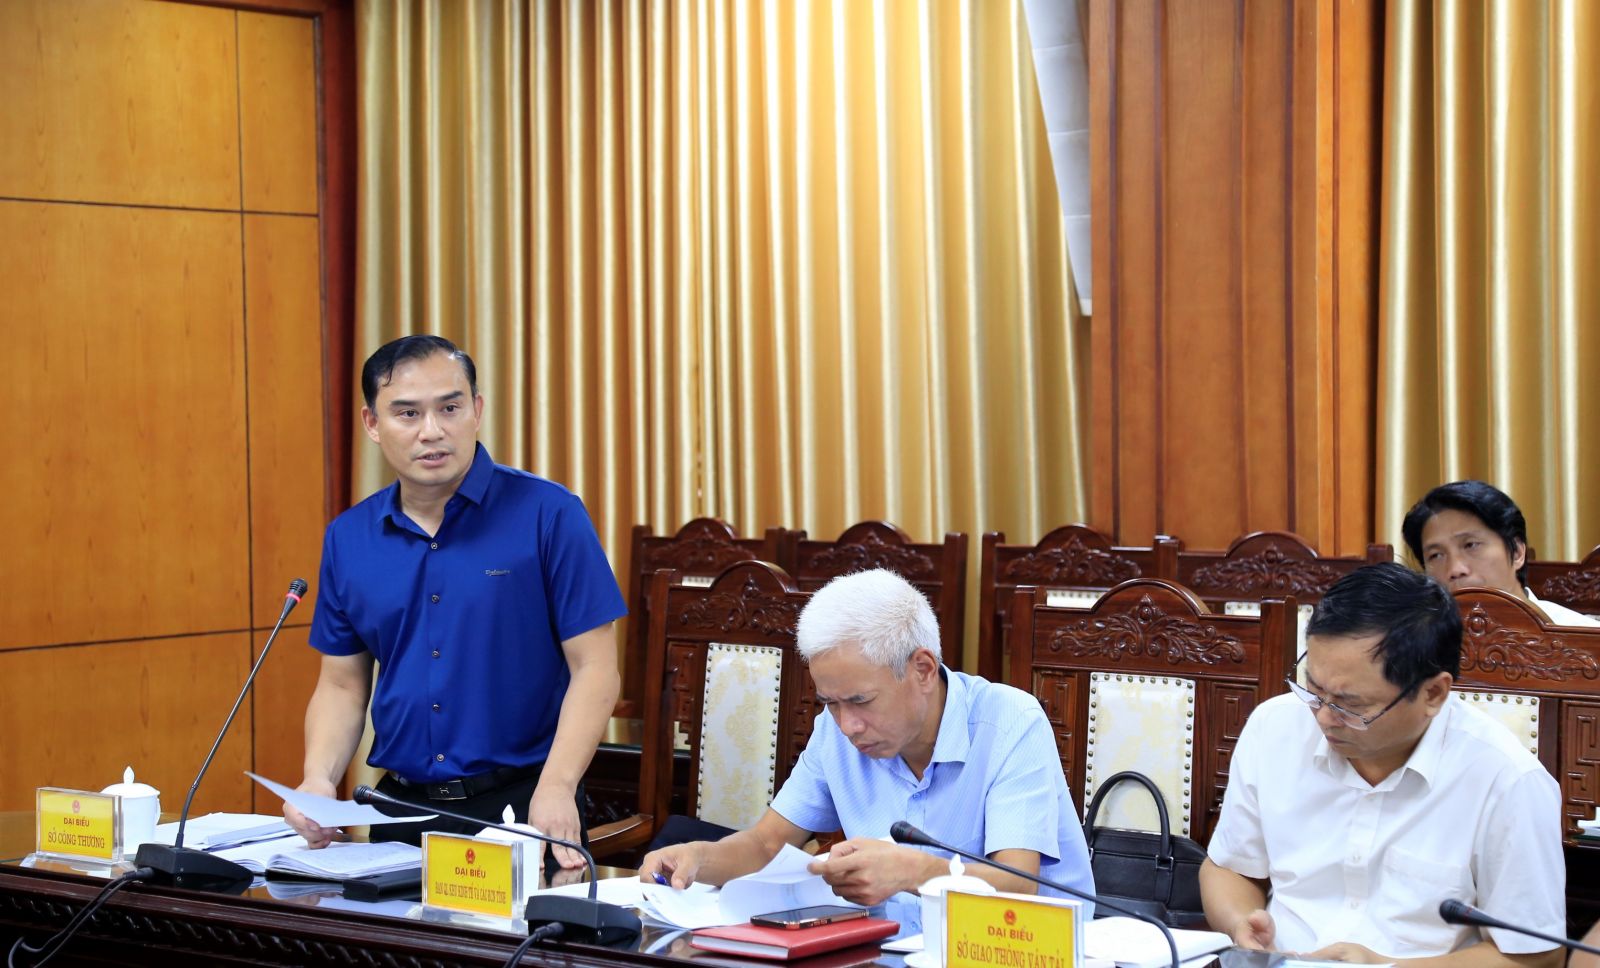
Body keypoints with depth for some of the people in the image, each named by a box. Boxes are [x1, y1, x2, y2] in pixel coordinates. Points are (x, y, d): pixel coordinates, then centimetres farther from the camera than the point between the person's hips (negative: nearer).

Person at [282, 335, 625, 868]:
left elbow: (594, 668, -7)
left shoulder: (548, 514, -5)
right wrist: (318, 781, -4)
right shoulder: (348, 539, 9)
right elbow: (342, 685, 15)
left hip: (521, 807, -4)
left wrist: (556, 787, -19)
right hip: (401, 807, 4)